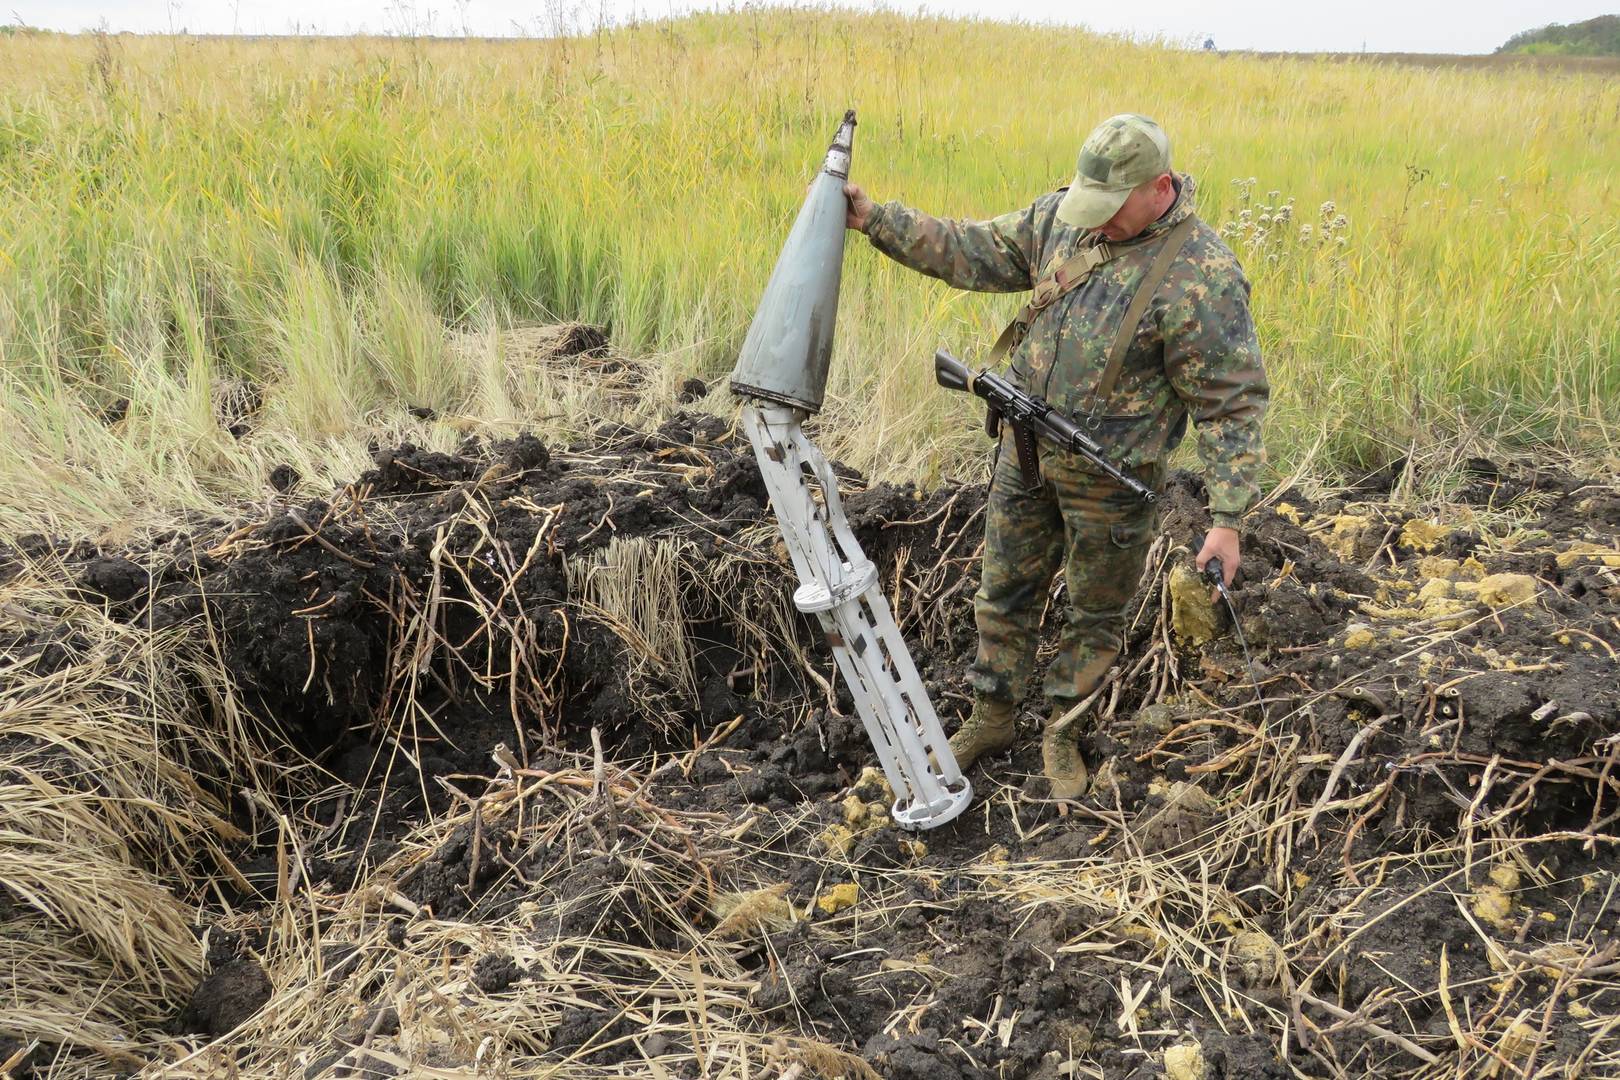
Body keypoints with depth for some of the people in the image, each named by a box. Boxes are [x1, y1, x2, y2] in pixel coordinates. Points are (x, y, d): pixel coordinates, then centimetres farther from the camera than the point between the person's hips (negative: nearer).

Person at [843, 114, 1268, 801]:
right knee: (1005, 590, 17)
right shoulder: (1063, 216, -4)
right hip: (1026, 448, 6)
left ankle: (1063, 737, 33)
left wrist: (1227, 517, -21)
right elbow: (975, 253, 4)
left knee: (1096, 613, 13)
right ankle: (991, 720, 36)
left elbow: (1231, 403, -19)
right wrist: (876, 220, -4)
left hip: (1110, 479, -5)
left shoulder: (1204, 277, -21)